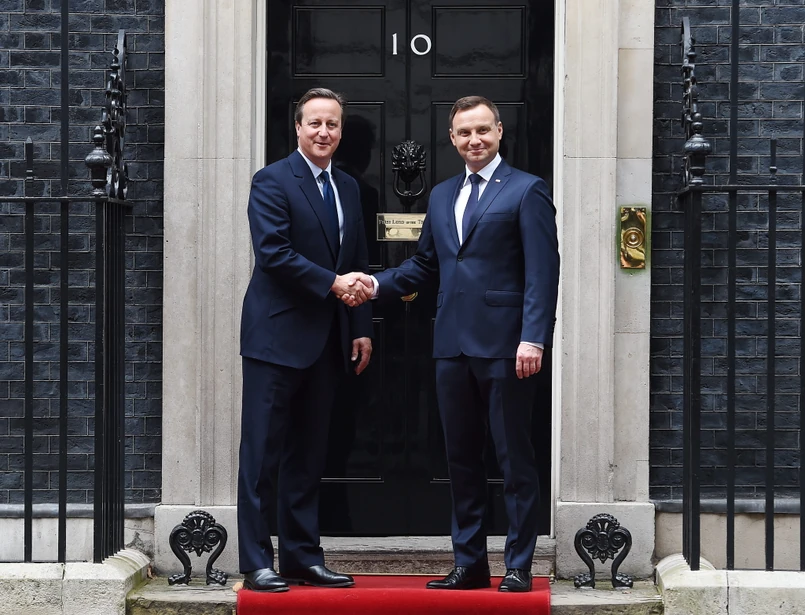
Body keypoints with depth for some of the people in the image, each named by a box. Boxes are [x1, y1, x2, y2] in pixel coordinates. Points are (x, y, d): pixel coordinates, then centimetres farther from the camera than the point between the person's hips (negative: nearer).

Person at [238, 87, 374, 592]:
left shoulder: (349, 188, 15)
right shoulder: (272, 182, -6)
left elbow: (358, 266, 16)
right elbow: (274, 252, -17)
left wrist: (362, 329, 9)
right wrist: (332, 284, -17)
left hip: (326, 342, 7)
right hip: (278, 337, -7)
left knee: (309, 456, 11)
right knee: (263, 454, -3)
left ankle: (304, 558, 17)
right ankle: (257, 564, 1)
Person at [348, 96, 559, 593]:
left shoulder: (527, 191, -2)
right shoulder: (441, 196, 18)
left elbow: (543, 272, -9)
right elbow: (424, 264, 22)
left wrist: (533, 339, -18)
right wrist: (377, 284, 4)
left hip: (505, 346, -6)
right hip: (453, 345, 6)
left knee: (515, 458, 0)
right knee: (461, 457, 10)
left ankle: (519, 566, 7)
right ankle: (470, 563, 19)